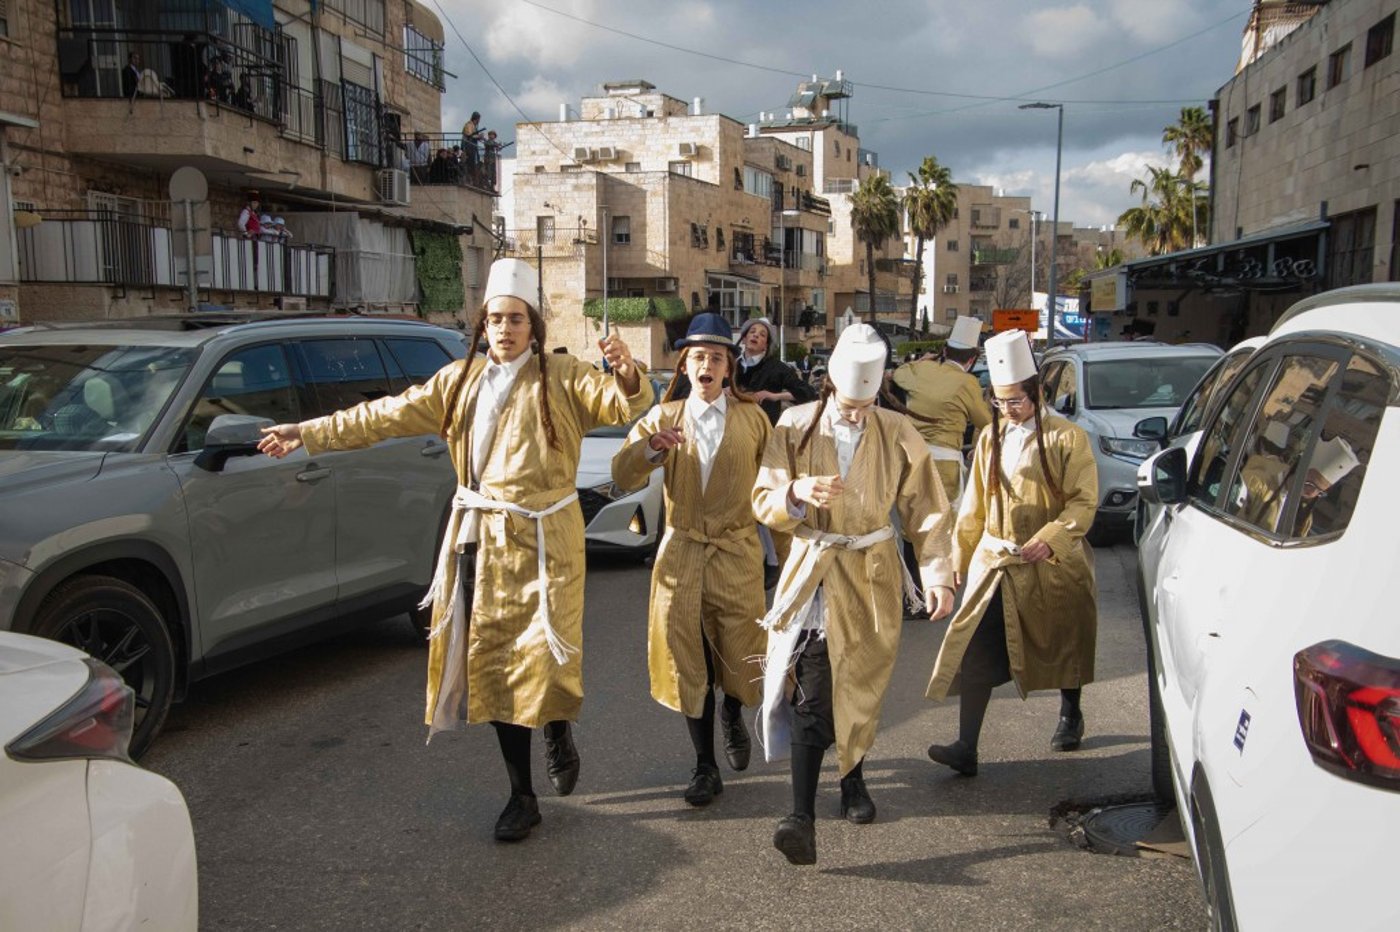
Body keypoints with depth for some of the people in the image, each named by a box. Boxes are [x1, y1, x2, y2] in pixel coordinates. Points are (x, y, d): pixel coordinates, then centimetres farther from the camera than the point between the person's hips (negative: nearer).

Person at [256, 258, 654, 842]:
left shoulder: (563, 379, -3)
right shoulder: (461, 381, 8)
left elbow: (624, 405, -15)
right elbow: (387, 416, 10)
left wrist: (626, 374, -37)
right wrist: (310, 433, 9)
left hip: (543, 540, -4)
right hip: (481, 538, 4)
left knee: (544, 660, -8)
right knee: (495, 667, 6)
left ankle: (557, 729, 29)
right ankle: (522, 797, 20)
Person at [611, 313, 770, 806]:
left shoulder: (752, 418, 3)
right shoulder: (663, 417, 3)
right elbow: (623, 477, -6)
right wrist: (650, 449, -25)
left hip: (738, 555, 0)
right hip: (681, 555, 1)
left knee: (741, 659, 6)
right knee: (689, 664, 7)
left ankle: (733, 717, 42)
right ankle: (705, 767, 23)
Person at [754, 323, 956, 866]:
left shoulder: (898, 436, 1)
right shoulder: (796, 426, -1)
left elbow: (927, 511, 2)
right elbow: (764, 501, -2)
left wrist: (939, 575, -10)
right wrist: (798, 492, -24)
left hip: (872, 577, 2)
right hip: (813, 574, -1)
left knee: (861, 688, 11)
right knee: (812, 695, -12)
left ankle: (853, 780, 38)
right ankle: (802, 819, -14)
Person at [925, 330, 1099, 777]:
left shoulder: (1068, 437, -6)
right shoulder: (991, 438, 7)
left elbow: (1083, 501, -10)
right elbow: (974, 504, 13)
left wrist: (1049, 539, -23)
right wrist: (961, 554, 13)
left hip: (1054, 566, -2)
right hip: (995, 561, 3)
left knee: (1064, 646, 16)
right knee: (977, 651, -10)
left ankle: (1070, 715, 44)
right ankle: (966, 747, -10)